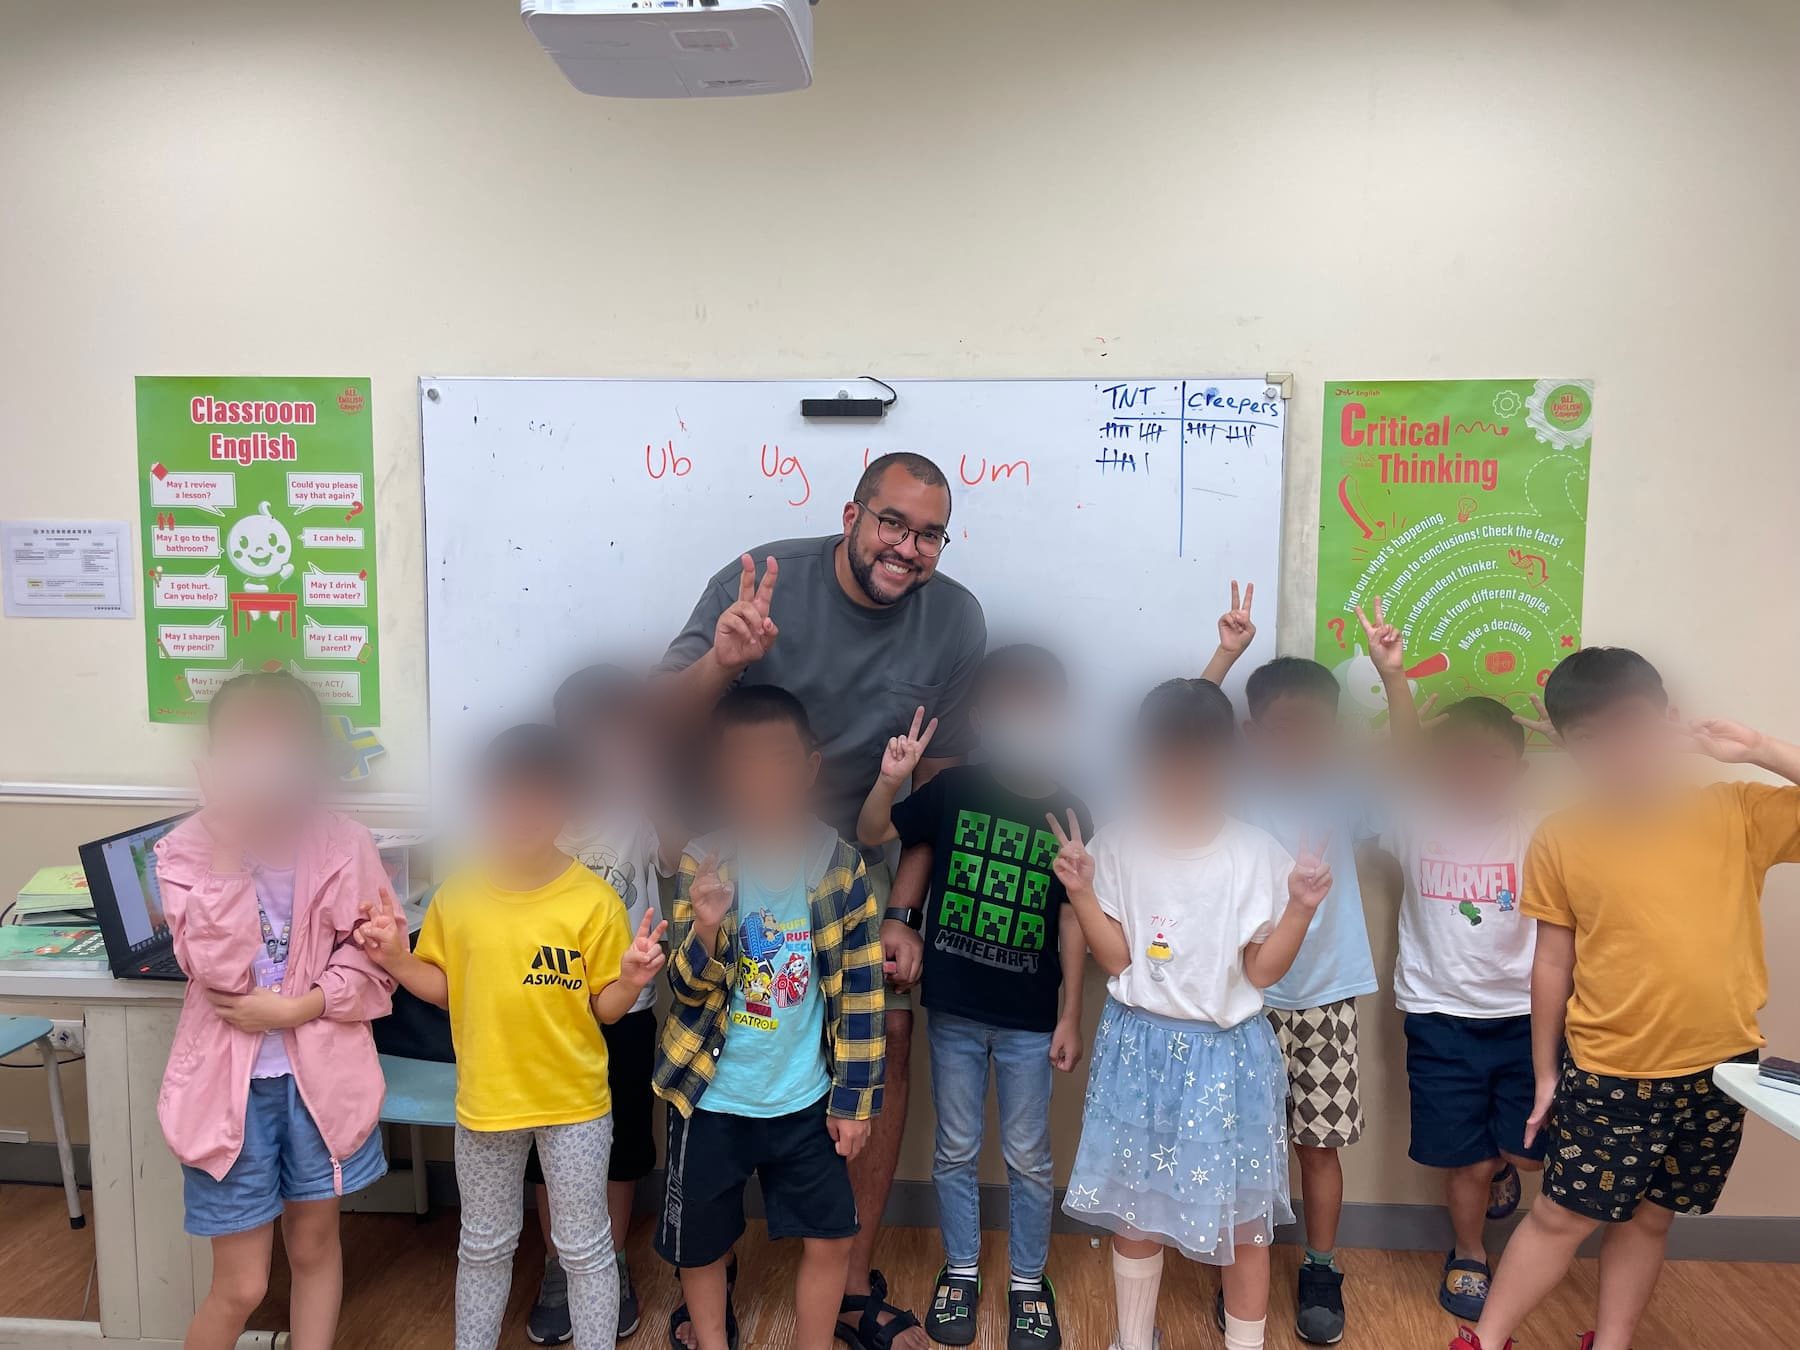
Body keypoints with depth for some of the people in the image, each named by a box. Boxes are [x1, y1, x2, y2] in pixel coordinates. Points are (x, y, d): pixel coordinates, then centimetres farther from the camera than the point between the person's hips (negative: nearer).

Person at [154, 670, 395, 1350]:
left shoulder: (344, 844, -9)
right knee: (241, 1286, 9)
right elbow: (217, 969, -20)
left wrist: (294, 1008, -18)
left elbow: (373, 962, -6)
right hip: (229, 1084, -1)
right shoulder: (186, 848, -9)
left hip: (321, 1077, 1)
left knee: (314, 1248, 19)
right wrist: (227, 851, -23)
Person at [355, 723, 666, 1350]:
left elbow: (604, 1007, -8)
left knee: (584, 1248, 12)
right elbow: (444, 987, 4)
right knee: (484, 1247, 22)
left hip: (574, 1105, -3)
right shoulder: (459, 893, -6)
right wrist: (397, 959, -13)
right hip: (486, 1101, 3)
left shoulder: (592, 900, -15)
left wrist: (630, 980, -29)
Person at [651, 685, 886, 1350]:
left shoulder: (838, 863, -10)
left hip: (805, 1100, 1)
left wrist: (855, 1098, -3)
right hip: (712, 1098, 0)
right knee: (702, 1246, 16)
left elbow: (860, 989, -5)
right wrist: (706, 929, -34)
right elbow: (687, 989, -12)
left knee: (831, 1238, 11)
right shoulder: (702, 862, -12)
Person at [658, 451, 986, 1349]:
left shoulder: (955, 621, -11)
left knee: (888, 1040, -2)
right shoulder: (761, 582, -17)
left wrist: (901, 915, -7)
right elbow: (666, 720, -19)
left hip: (857, 856, 2)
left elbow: (936, 779, -4)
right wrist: (722, 659, -41)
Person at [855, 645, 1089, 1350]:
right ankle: (960, 1271, 36)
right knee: (956, 1151, 16)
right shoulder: (953, 789, -7)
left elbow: (1071, 920, -2)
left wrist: (1070, 1016, -1)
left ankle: (1028, 1281, 34)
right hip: (953, 1009, 1)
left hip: (1029, 1020, 0)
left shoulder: (1068, 813, -6)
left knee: (1028, 1158, 13)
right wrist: (890, 779, -23)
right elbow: (872, 836, -4)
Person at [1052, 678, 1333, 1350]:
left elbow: (1262, 970, -7)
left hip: (1227, 1054, -1)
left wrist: (1300, 909, -21)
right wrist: (1083, 893, -16)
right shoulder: (1116, 847, -6)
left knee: (1242, 1217, 10)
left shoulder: (1255, 854, -9)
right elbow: (1115, 960, -5)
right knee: (1134, 1210, 16)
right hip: (1138, 1050, 2)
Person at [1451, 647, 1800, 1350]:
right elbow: (1553, 962, -1)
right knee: (1561, 1216, 8)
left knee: (1647, 1216, 17)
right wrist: (1545, 1074, 3)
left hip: (1720, 1068, 2)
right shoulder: (1562, 839, -8)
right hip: (1609, 1073, -1)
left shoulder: (1739, 813, -5)